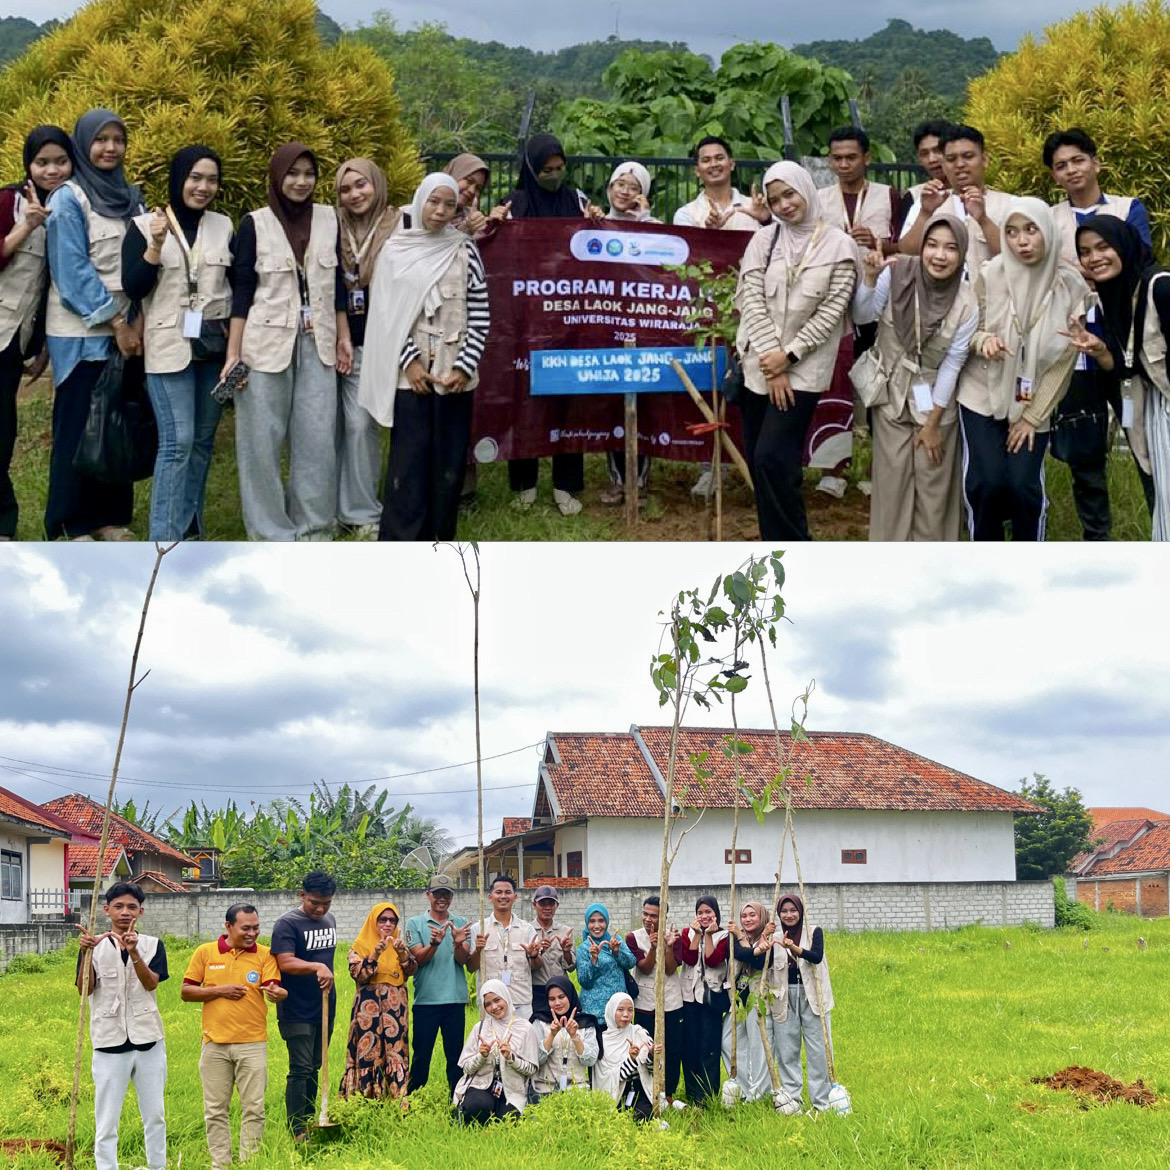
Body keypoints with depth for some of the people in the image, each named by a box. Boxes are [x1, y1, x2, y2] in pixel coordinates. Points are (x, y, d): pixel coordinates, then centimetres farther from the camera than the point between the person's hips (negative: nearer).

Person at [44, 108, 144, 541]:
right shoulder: (69, 199, -8)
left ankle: (111, 515, 17)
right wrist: (115, 322, -15)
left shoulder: (131, 197, 10)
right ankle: (74, 522, 7)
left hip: (125, 330, 5)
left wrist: (137, 321, -4)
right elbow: (73, 270, -14)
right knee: (78, 425, 0)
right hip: (82, 332, -5)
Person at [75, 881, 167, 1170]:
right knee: (106, 1120, 0)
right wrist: (85, 953, -26)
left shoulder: (152, 945, 3)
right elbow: (84, 989, -11)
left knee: (154, 1115, 11)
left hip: (148, 1039, 2)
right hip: (109, 1042, -1)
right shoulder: (94, 945, 0)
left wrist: (133, 953, -29)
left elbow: (151, 983, -13)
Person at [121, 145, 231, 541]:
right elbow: (133, 289, -9)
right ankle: (165, 541, -9)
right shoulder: (145, 226, -4)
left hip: (214, 344, 5)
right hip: (169, 346, -4)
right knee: (178, 440, -11)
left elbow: (236, 283, 11)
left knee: (203, 438, 8)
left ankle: (189, 525, 18)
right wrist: (155, 246, -22)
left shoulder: (223, 226, 8)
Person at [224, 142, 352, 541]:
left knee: (318, 439, 2)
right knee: (262, 440, 1)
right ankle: (269, 531, 12)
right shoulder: (255, 224, -3)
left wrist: (343, 337, 11)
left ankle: (313, 528, 14)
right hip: (267, 344, -3)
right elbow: (241, 290, -3)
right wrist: (232, 353, -8)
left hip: (317, 344, 3)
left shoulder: (328, 218, 6)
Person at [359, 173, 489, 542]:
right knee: (409, 461, -3)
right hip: (411, 373, -2)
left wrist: (465, 365, -6)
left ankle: (439, 546, 16)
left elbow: (480, 314, 4)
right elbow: (386, 313, 0)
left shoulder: (465, 250, 5)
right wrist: (409, 361, -9)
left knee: (449, 461, 6)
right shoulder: (396, 250, 1)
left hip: (454, 374, 2)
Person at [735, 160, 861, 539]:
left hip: (803, 368, -4)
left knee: (772, 458, -13)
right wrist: (771, 364, -10)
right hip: (759, 365, 4)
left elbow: (831, 311, -8)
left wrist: (788, 355, -12)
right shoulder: (763, 240, 3)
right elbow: (751, 300, -3)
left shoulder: (839, 245, -4)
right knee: (758, 460, 5)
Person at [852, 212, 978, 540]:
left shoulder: (966, 303, -16)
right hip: (892, 396, 1)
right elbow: (862, 316, -8)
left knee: (933, 485, 6)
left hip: (936, 403, 0)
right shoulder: (898, 273, -15)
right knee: (892, 480, 4)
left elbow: (952, 365, -10)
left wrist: (932, 423, -7)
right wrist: (870, 277, -26)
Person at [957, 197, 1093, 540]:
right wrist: (983, 340, -27)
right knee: (986, 481, -13)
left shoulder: (1070, 286, -11)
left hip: (1034, 402, 0)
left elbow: (1063, 361, -6)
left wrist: (1032, 417, -7)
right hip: (984, 395, 0)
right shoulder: (990, 275, -12)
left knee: (1024, 485, -11)